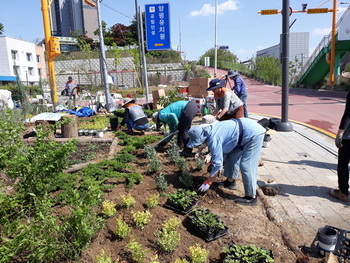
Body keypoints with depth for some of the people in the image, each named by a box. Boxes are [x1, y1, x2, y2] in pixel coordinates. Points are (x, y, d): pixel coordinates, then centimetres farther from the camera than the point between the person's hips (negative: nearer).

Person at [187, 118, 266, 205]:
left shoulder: (213, 139, -25)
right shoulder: (209, 130, 2)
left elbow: (217, 164, -21)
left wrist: (207, 183, -11)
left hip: (254, 133, -10)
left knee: (246, 165, -10)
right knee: (231, 155, 17)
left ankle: (251, 197, -1)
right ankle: (230, 181, 30)